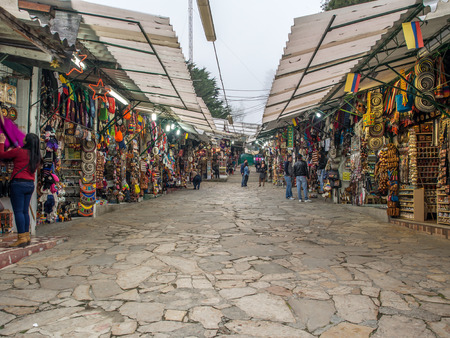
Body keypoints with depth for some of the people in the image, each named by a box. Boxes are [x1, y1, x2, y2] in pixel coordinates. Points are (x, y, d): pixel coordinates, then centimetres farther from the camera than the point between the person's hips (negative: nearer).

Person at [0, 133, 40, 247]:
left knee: (18, 211, -4)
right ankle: (27, 236, 14)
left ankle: (22, 238, -6)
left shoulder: (19, 151, -9)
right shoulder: (36, 156, 10)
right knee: (25, 211, 12)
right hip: (30, 184, 7)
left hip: (19, 183, -7)